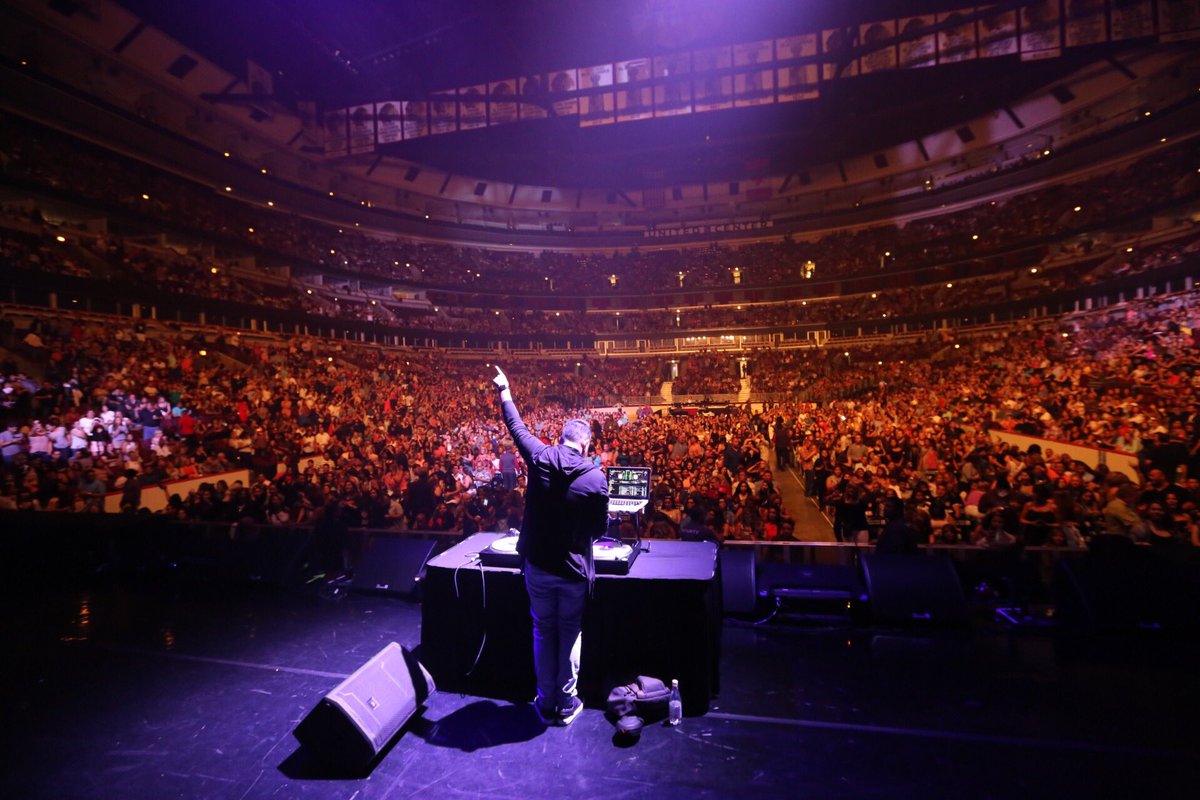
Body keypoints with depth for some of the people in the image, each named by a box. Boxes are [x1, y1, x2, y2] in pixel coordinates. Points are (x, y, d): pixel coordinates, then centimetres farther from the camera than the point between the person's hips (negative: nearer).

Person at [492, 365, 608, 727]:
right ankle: (566, 704, 27)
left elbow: (517, 427, 8)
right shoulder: (596, 477, -14)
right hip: (575, 569, -2)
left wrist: (505, 393, 22)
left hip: (538, 564, 2)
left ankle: (547, 704, 28)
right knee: (570, 635, 16)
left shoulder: (539, 457, -10)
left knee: (543, 633, 17)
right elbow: (600, 529, -7)